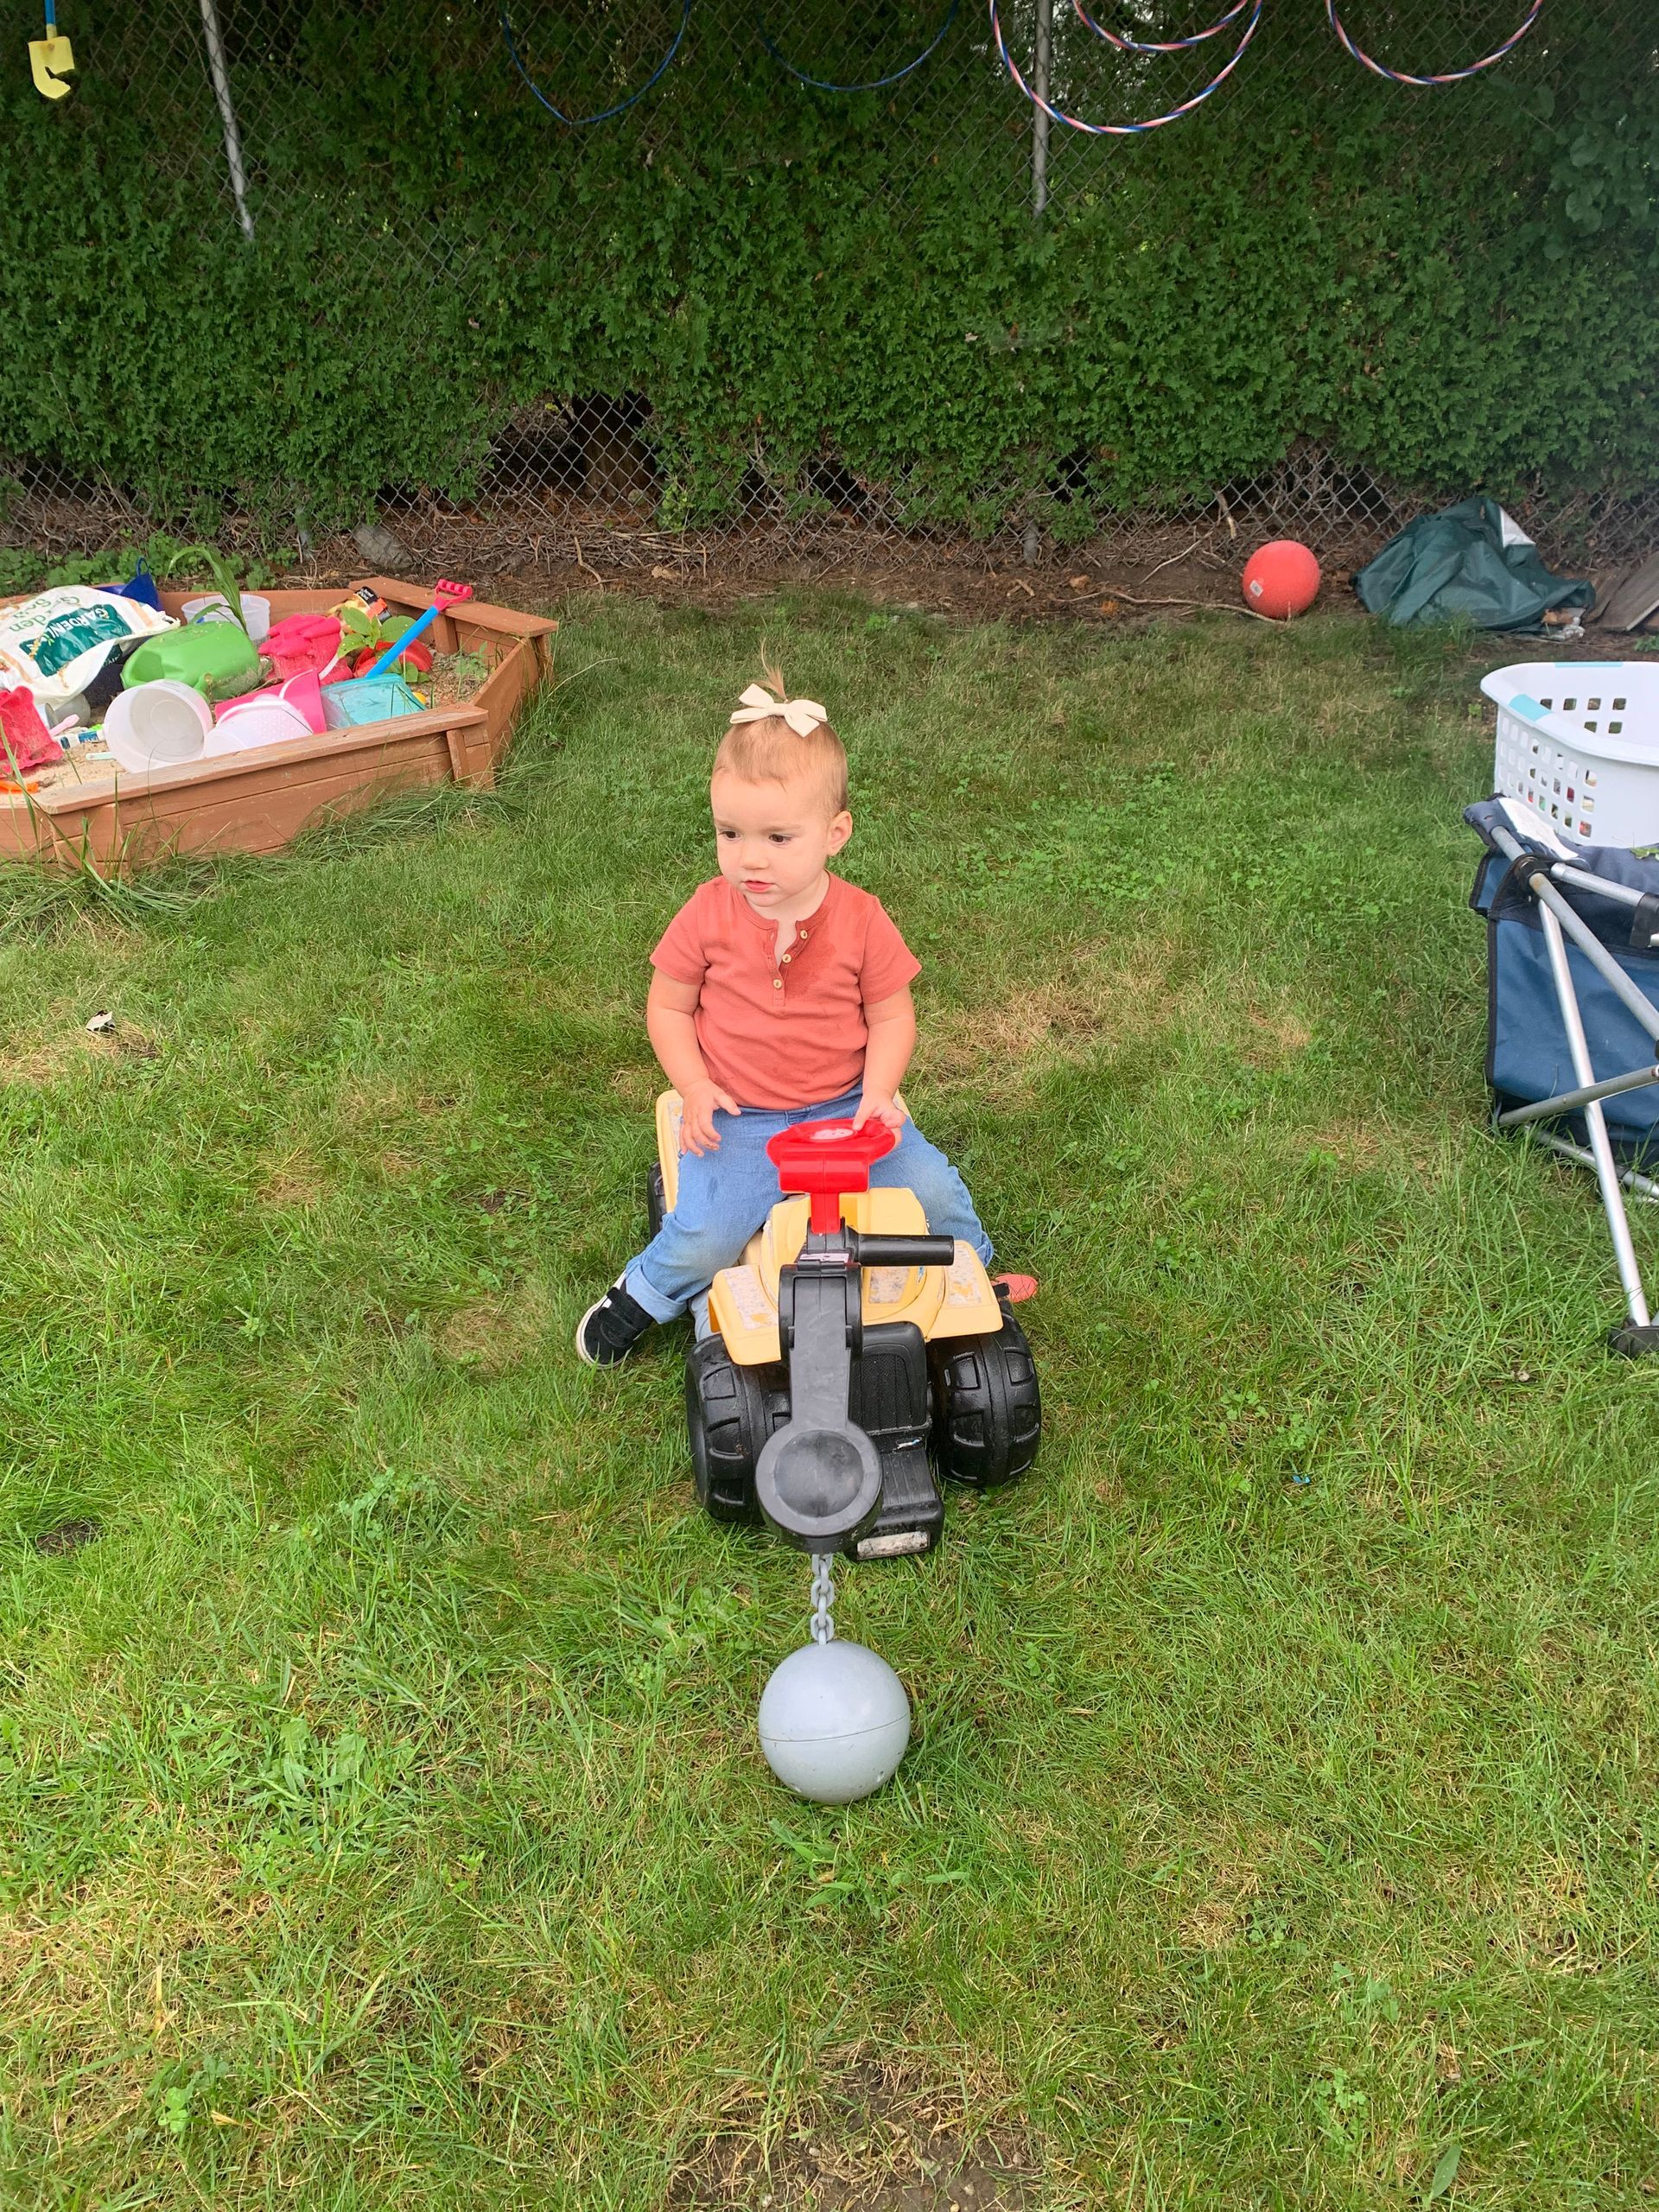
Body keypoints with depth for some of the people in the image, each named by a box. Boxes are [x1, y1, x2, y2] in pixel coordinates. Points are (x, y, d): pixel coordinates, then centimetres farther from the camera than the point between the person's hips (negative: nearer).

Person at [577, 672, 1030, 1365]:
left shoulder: (861, 920, -7)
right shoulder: (708, 914, -8)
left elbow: (892, 1017, 1)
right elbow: (668, 1006, 2)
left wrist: (878, 1094, -15)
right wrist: (695, 1088, -11)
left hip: (846, 1106, 1)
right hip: (737, 1118, -1)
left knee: (933, 1190, -11)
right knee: (704, 1239, -22)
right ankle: (640, 1296, 12)